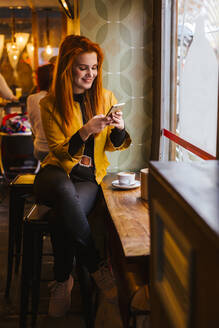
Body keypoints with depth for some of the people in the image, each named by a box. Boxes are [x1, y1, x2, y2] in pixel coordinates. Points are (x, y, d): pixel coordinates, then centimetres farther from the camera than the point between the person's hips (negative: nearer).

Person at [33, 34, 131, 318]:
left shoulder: (105, 98, 8)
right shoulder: (50, 104, 1)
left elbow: (113, 145, 11)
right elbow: (60, 151, -4)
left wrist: (119, 129, -13)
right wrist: (85, 132, -22)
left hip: (90, 176, 1)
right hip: (56, 171, -1)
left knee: (62, 215, -33)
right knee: (65, 192, -40)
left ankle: (62, 280, -10)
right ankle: (97, 267, -24)